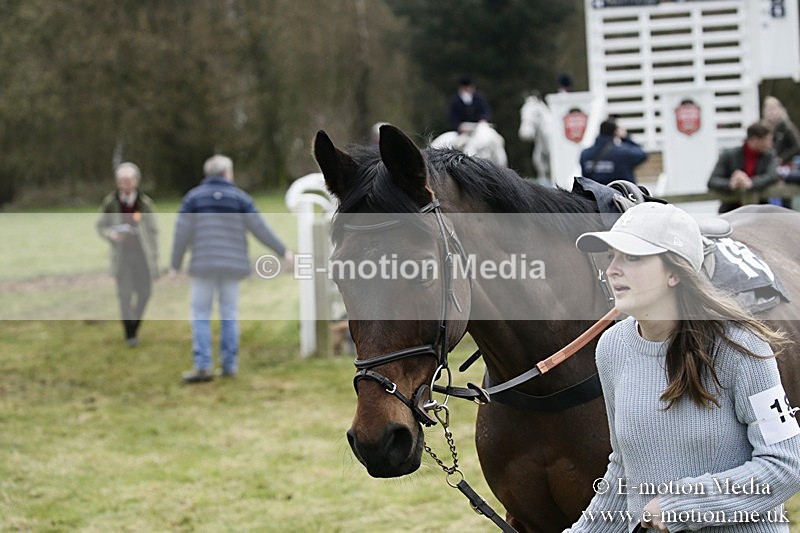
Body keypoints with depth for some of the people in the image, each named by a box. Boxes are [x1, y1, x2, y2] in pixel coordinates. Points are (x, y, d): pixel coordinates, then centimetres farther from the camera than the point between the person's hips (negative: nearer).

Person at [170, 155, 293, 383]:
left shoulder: (194, 197, 2)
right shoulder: (240, 198, 2)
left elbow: (182, 233, -1)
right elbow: (260, 229, 0)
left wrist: (175, 265, 5)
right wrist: (283, 251, 9)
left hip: (204, 264, -1)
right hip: (232, 266, 1)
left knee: (201, 315, 2)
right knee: (229, 315, 8)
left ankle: (203, 365, -8)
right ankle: (229, 364, 7)